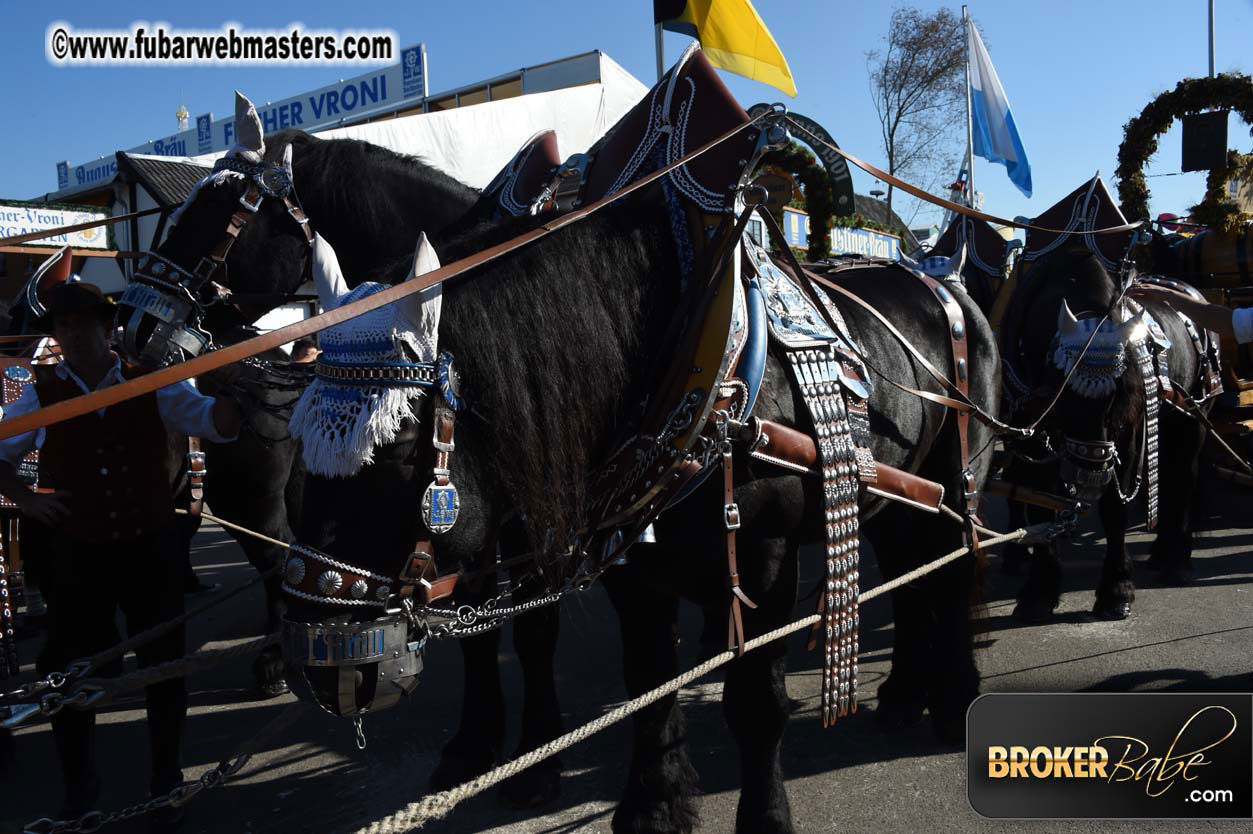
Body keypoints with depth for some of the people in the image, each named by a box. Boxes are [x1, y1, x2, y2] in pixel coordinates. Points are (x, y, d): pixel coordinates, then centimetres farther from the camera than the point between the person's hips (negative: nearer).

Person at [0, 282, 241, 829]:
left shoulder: (152, 386, -2)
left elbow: (219, 425, -9)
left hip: (149, 552, 0)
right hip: (77, 557, 1)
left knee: (165, 668, 9)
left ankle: (165, 785, 32)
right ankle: (78, 788, 37)